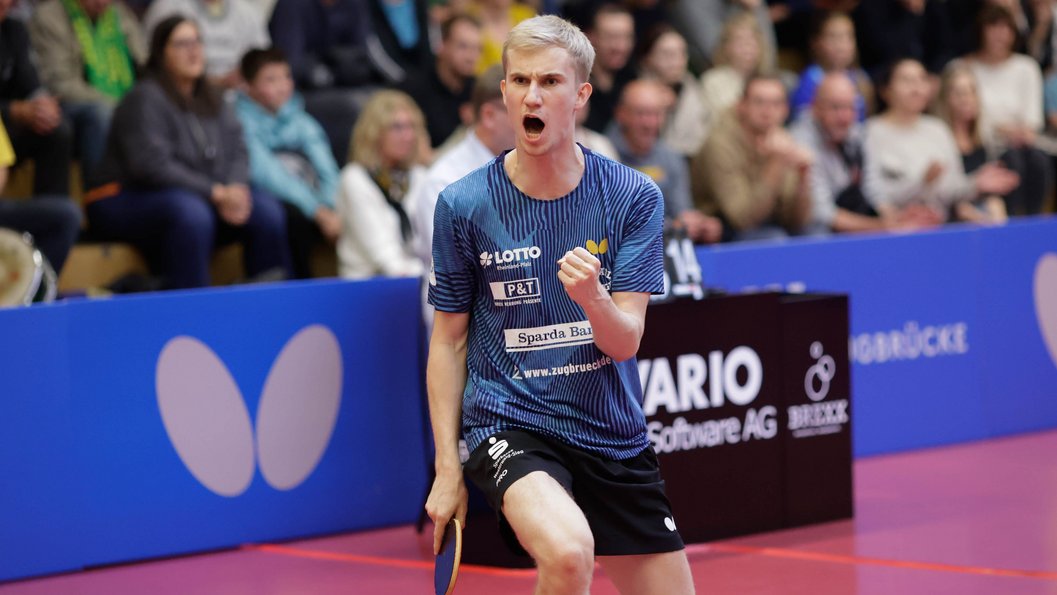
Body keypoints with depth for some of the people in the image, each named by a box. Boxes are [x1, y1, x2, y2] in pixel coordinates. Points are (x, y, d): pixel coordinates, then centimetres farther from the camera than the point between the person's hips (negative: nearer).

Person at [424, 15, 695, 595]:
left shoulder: (634, 197, -3)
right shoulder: (462, 205, -6)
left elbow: (626, 342, -7)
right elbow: (448, 341, 4)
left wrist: (593, 298, -30)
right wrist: (448, 466, 0)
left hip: (614, 436, 4)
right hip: (509, 424, -4)